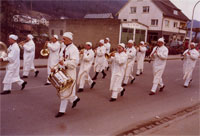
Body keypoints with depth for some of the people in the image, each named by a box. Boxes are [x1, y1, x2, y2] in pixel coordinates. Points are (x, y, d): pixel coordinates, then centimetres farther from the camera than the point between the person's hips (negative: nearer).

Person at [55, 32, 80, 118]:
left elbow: (75, 62, -24)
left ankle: (62, 111, 9)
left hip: (69, 73, -9)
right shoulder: (64, 48, 12)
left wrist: (64, 63, -32)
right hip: (63, 71, 9)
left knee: (65, 92, -3)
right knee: (63, 90, 17)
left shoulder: (74, 49, -15)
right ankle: (75, 99, 40)